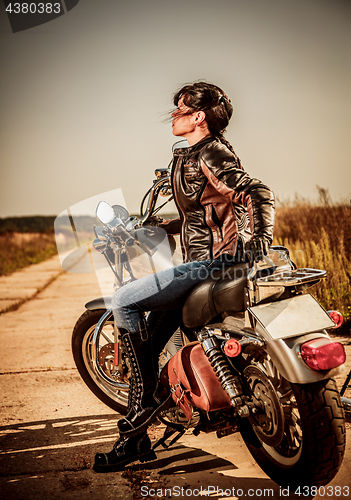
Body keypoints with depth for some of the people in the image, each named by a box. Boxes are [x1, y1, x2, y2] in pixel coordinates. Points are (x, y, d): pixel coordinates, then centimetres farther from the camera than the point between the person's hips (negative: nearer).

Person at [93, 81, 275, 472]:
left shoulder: (212, 154, -12)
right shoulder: (190, 155, 18)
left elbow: (259, 195, -24)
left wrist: (260, 242, -29)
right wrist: (156, 228, 27)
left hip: (211, 261, -10)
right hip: (199, 262, 10)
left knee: (124, 301, -16)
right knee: (146, 342, 7)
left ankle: (151, 393, -4)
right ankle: (135, 439, 14)